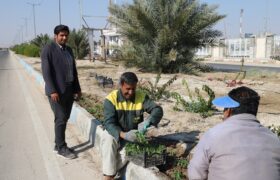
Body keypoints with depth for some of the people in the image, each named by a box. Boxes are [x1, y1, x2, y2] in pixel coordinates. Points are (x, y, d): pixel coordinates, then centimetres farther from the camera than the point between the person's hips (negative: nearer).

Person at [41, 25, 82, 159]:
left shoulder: (69, 50, 13)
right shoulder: (48, 49, -7)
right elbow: (46, 71, -13)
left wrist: (77, 88, 13)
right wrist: (52, 91, -20)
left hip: (69, 91, 7)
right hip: (56, 91, -6)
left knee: (65, 118, 10)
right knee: (60, 119, -4)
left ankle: (58, 144, 23)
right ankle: (61, 148, 8)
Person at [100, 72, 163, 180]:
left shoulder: (141, 97, -10)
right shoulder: (111, 99, -16)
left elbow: (158, 110, -18)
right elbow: (109, 123, -24)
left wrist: (148, 121, -40)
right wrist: (123, 134, -42)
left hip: (132, 135, 1)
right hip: (114, 134, 0)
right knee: (108, 140, -33)